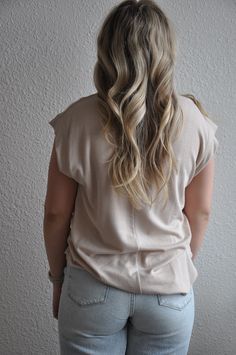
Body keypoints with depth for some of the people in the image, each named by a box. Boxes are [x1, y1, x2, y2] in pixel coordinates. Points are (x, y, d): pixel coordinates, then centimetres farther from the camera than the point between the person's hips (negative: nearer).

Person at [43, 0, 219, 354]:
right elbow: (200, 212, -2)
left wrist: (58, 278, 8)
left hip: (93, 289, -1)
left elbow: (56, 213, -8)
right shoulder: (194, 121, -11)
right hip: (169, 289, 2)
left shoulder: (78, 120, -15)